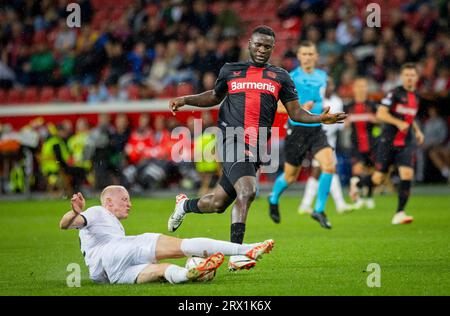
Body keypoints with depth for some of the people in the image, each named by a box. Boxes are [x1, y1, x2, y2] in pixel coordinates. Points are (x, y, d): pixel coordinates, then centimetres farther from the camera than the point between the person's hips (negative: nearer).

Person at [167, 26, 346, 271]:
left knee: (218, 203, 8)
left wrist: (322, 118, -6)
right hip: (232, 141, -3)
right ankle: (235, 255, -25)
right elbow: (215, 96, 27)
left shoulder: (280, 77, 13)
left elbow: (295, 112, 11)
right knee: (247, 191, -26)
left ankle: (185, 205, 42)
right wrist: (185, 100, 13)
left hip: (256, 149, 3)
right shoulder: (230, 71, 12)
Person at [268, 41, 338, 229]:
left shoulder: (322, 76, 9)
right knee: (290, 176, 7)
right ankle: (274, 199, 40)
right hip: (297, 130, -4)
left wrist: (320, 108, 14)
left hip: (316, 130, 4)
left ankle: (319, 210, -8)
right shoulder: (291, 78, -9)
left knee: (329, 166, -19)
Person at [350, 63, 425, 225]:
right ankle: (357, 183, 33)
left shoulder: (415, 96, 14)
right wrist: (398, 123, -24)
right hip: (388, 142, -5)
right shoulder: (395, 93, -8)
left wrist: (417, 130, 17)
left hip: (406, 144, 5)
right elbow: (380, 114, -15)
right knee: (378, 179, -2)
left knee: (407, 174, -15)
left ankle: (399, 214, -10)